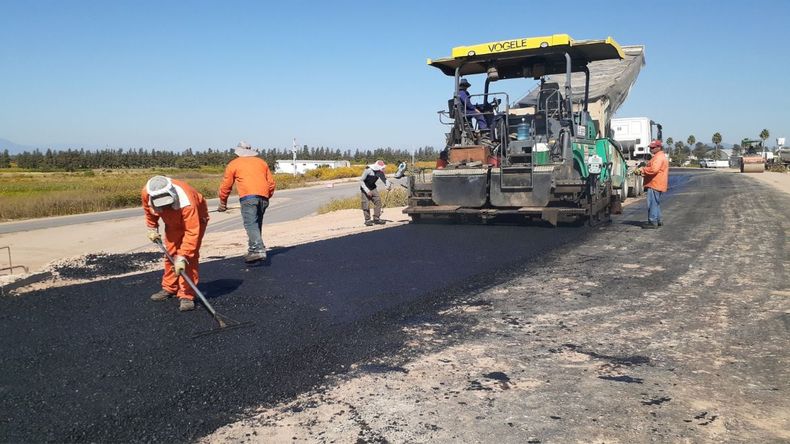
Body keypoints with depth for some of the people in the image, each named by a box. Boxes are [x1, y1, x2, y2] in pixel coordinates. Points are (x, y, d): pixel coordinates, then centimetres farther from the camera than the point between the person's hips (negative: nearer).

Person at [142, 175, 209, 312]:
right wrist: (152, 229, 3)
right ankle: (169, 288, 29)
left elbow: (192, 231, -44)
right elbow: (149, 210, -1)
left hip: (195, 219, -6)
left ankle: (187, 296, -11)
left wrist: (182, 257, -45)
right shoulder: (146, 193, -27)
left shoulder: (186, 202, -45)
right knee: (170, 253, 10)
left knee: (190, 257, -17)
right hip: (173, 222, 6)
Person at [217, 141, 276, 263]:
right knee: (257, 224, 14)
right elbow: (271, 183, 22)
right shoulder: (262, 162, 25)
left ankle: (259, 250, -27)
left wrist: (222, 203, 26)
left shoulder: (233, 164, 14)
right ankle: (253, 250, 15)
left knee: (251, 224, -12)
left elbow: (226, 186, 15)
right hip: (263, 197, 5)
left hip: (248, 196, -5)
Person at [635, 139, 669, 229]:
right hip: (656, 185, 11)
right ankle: (658, 221, 26)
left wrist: (642, 170, -17)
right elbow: (652, 168, 27)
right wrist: (643, 170, 12)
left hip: (655, 185, -11)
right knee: (656, 203, 18)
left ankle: (653, 222, -9)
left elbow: (654, 169, -28)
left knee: (652, 203, -10)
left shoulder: (659, 157, -15)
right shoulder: (659, 156, 21)